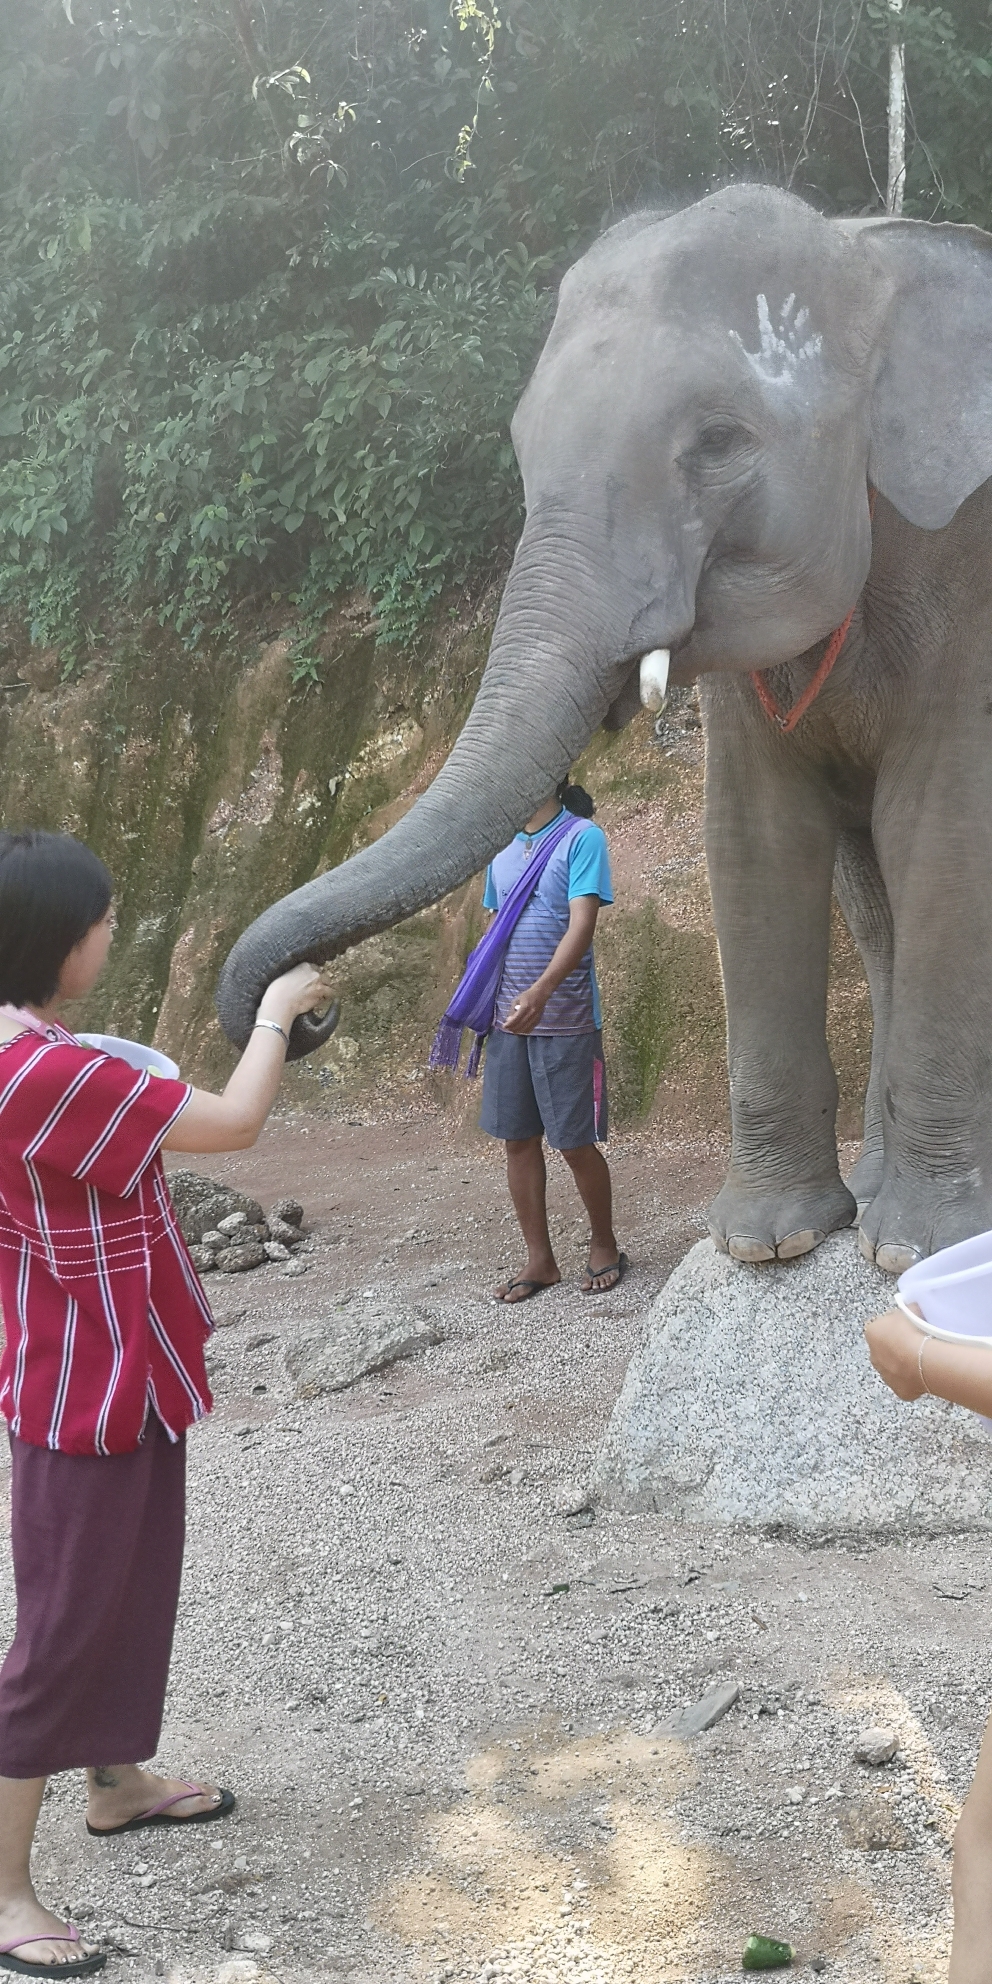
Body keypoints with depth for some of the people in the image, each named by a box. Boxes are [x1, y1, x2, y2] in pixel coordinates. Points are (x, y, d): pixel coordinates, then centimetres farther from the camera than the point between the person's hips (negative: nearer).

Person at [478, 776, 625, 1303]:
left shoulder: (582, 837, -8)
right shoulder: (501, 848, 13)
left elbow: (582, 924, -18)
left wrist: (541, 991, -31)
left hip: (564, 1019, -6)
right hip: (508, 1019, 6)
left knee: (575, 1142, -1)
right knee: (519, 1139, 7)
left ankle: (603, 1245, 20)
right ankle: (539, 1259, 18)